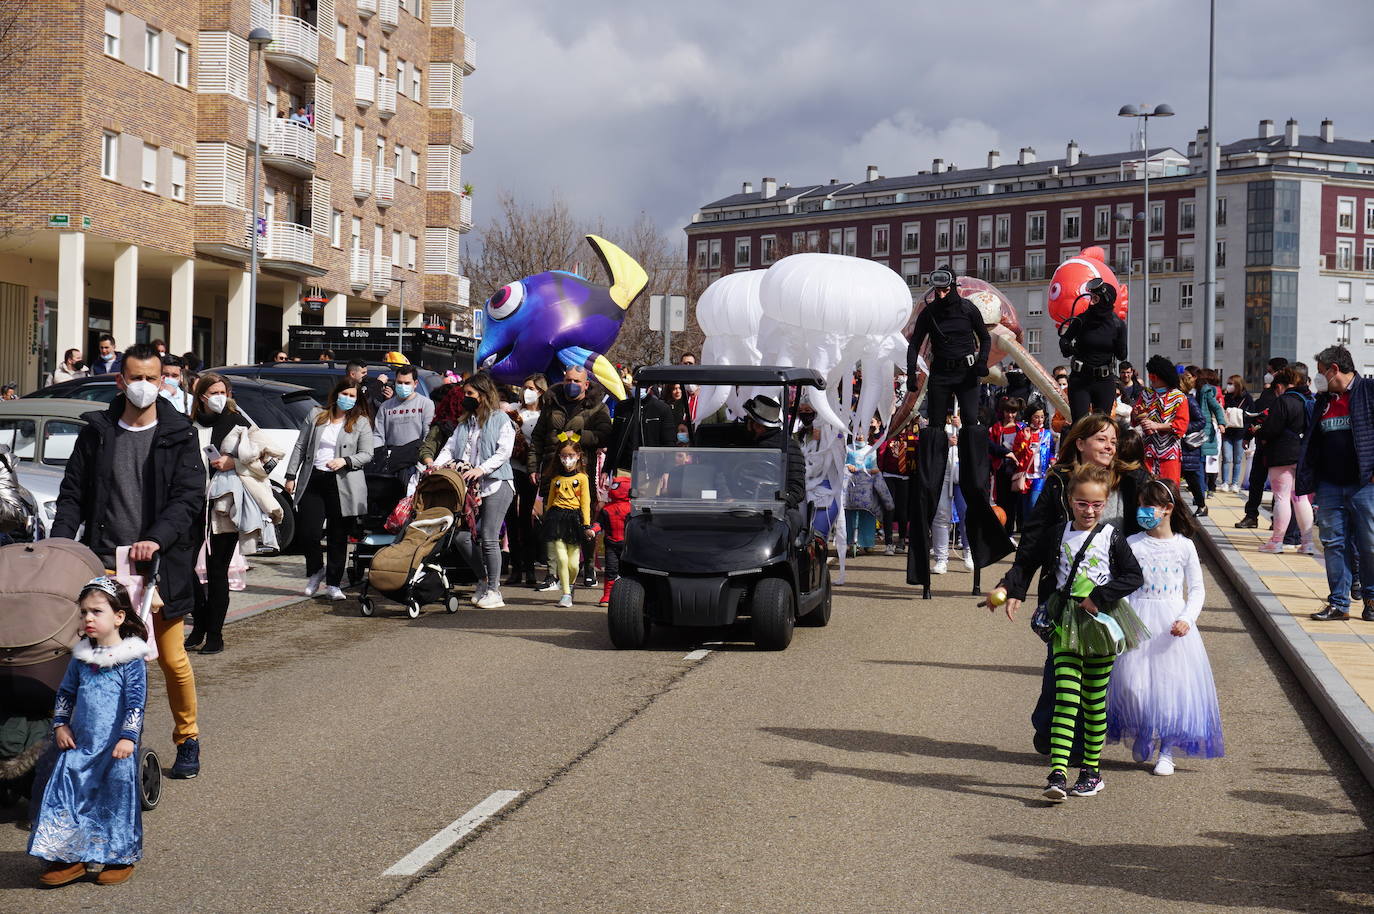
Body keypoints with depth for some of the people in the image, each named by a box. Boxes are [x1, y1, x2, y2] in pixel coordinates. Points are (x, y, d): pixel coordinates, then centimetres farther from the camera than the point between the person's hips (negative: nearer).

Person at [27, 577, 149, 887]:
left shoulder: (131, 658, -9)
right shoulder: (81, 656, 7)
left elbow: (136, 701, -12)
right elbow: (66, 692, 17)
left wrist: (128, 736, -17)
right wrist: (61, 724, 8)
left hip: (116, 746, -5)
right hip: (80, 743, 5)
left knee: (118, 797, 2)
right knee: (66, 793, 3)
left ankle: (121, 858, 17)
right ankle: (69, 858, 13)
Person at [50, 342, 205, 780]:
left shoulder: (179, 436, 2)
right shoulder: (97, 432, 8)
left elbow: (188, 498, -6)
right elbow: (73, 493, 9)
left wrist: (156, 539, -22)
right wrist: (61, 541, -8)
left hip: (160, 565, -2)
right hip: (105, 564, 2)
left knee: (172, 659, 3)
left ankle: (188, 739, 21)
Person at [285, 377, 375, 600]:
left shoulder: (361, 423, 6)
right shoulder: (316, 415, 12)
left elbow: (366, 454, 1)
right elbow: (300, 446, 13)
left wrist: (345, 461, -17)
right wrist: (291, 475, 7)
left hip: (342, 484, -1)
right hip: (312, 480, 1)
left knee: (338, 536, 2)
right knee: (307, 532, -7)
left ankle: (333, 584, 12)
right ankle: (316, 570, 21)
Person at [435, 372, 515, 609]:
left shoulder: (501, 420, 1)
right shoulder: (465, 423, 22)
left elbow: (503, 452, -8)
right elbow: (450, 449, 18)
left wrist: (481, 469, -19)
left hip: (496, 485, -6)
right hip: (470, 487, 6)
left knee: (489, 538, -10)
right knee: (461, 536, -3)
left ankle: (493, 590, -1)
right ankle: (483, 580, 16)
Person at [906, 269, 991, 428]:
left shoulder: (968, 308, -3)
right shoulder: (929, 312, 0)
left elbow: (985, 339, 8)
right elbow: (914, 345, 6)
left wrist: (982, 361, -10)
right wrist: (911, 373, -6)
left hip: (966, 373, -1)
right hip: (940, 373, 1)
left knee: (970, 420, -10)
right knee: (936, 423, 1)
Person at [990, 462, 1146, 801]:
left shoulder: (1112, 537, -4)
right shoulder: (1058, 536, 4)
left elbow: (1134, 577, -8)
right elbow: (1026, 562, 16)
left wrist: (1099, 597, -15)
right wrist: (1010, 590, 3)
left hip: (1102, 622, -1)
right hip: (1066, 623, 1)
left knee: (1094, 702, 8)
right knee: (1065, 697, -8)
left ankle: (1091, 771, 20)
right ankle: (1057, 774, -16)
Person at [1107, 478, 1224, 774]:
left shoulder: (1184, 546, 2)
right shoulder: (1132, 545, 3)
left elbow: (1196, 588, 6)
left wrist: (1187, 618, -10)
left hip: (1173, 624, 0)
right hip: (1139, 622, 0)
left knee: (1172, 683, -1)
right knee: (1133, 682, -6)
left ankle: (1167, 751, 12)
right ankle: (1142, 736, 21)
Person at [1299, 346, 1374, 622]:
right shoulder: (1323, 400, 16)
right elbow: (1312, 442, 19)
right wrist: (1307, 482, 13)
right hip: (1330, 486, 6)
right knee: (1334, 544, 4)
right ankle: (1339, 603, 8)